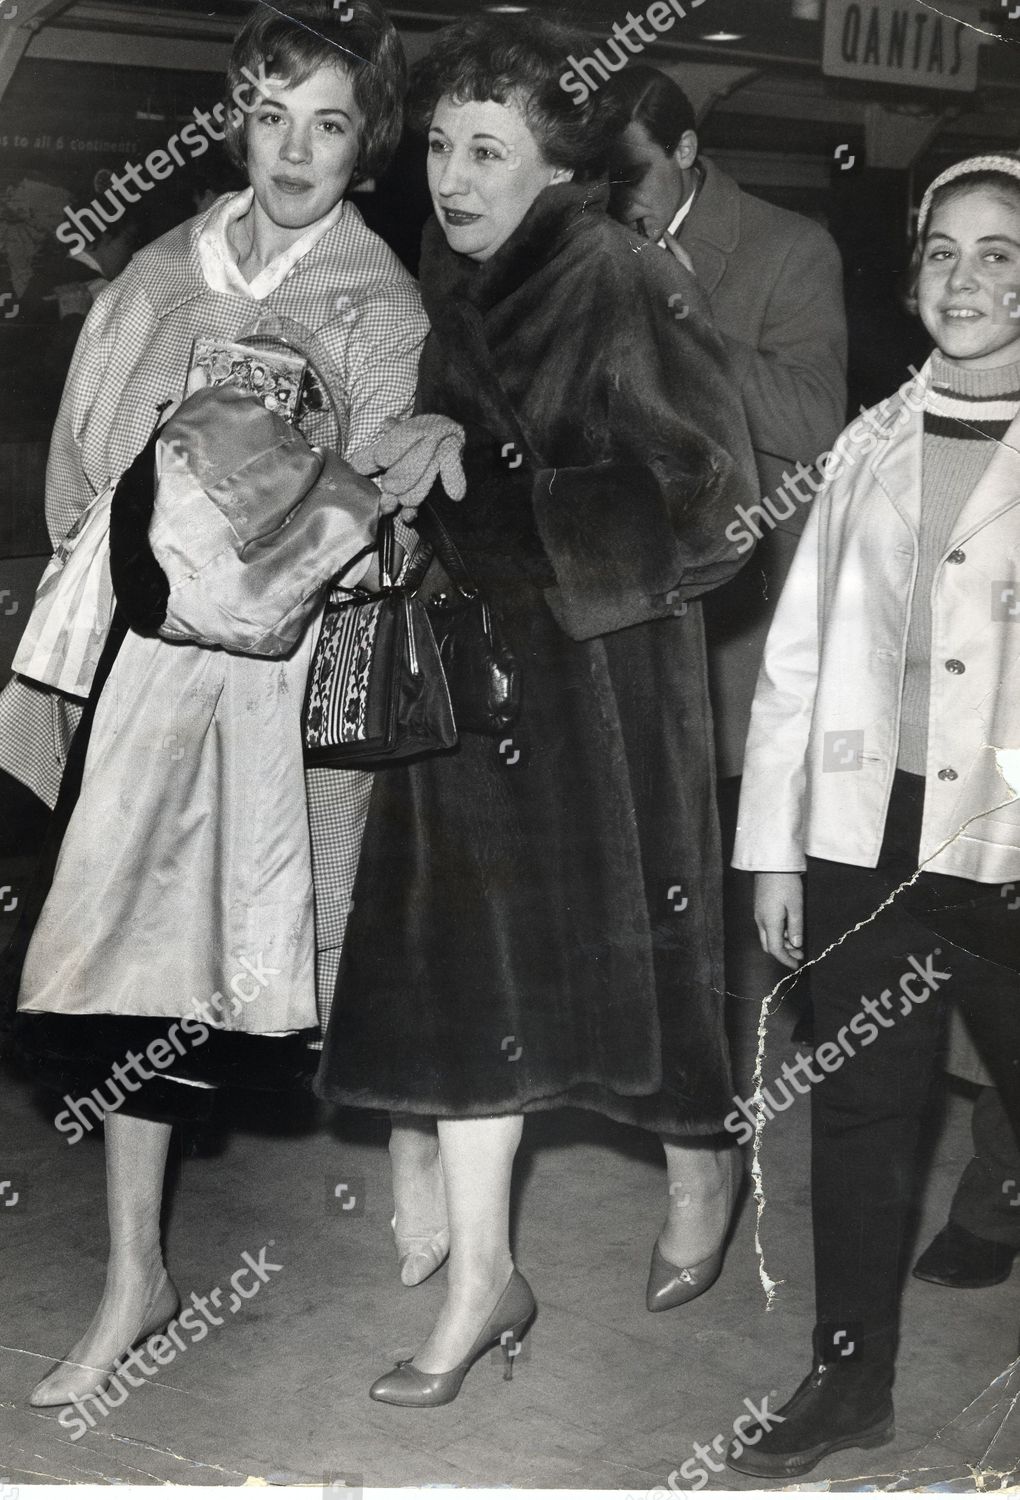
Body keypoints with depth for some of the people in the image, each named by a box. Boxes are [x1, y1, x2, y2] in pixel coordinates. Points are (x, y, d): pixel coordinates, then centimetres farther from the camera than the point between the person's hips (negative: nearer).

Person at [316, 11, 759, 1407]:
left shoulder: (629, 287, -11)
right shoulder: (442, 289, 7)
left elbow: (708, 484, -14)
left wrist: (516, 506, -15)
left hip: (601, 667, -5)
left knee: (630, 930, 8)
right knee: (464, 961, 4)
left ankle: (701, 1168, 37)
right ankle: (482, 1278, 14)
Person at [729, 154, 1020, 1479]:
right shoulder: (871, 447, 9)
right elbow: (797, 655, 10)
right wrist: (772, 847, 7)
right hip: (867, 840, 3)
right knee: (858, 1118, 12)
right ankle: (852, 1380, 28)